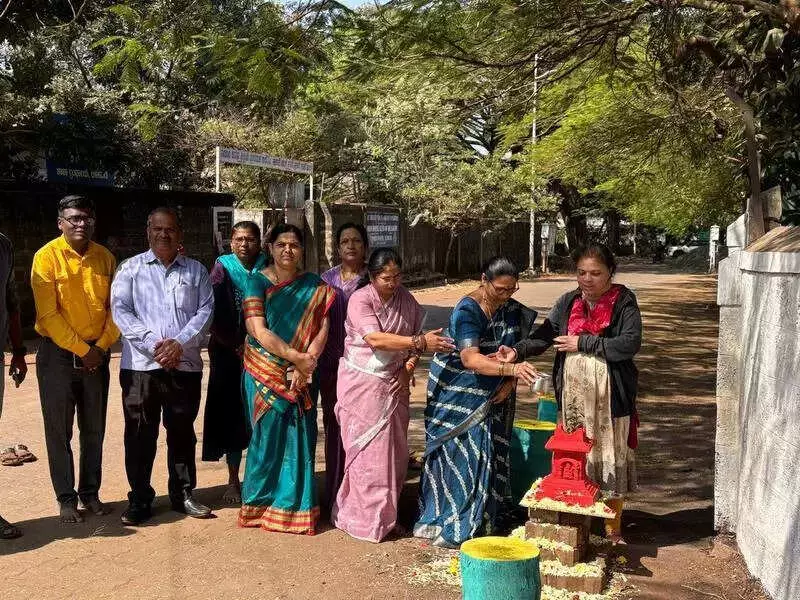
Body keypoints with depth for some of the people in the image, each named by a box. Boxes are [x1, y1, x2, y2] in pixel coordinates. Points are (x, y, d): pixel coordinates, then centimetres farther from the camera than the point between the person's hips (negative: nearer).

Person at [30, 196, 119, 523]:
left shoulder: (105, 258, 4)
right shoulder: (47, 257, -8)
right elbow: (48, 314, -13)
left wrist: (101, 347, -7)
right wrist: (82, 350, -13)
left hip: (97, 354, 4)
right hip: (58, 353, -4)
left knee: (94, 429, 9)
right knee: (59, 431, 3)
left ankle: (90, 493, 21)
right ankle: (66, 499, 13)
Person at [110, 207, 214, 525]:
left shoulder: (196, 270, 10)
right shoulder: (131, 268, 6)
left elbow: (205, 311, 2)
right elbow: (120, 310, -4)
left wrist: (180, 343, -13)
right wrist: (154, 343, -15)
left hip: (185, 365, 2)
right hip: (141, 364, -1)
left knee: (182, 432, 11)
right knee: (140, 434, 4)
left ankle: (183, 494, 23)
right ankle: (139, 499, 15)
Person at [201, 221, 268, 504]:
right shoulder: (222, 269, 0)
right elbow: (214, 315, -5)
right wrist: (236, 346, -9)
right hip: (228, 352, -1)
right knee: (231, 414, 2)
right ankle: (233, 480, 13)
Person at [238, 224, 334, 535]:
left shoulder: (315, 286, 6)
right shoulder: (258, 282, -2)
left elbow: (322, 329, -1)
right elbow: (259, 331, -11)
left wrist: (307, 363, -14)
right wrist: (297, 356, -17)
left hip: (300, 377, 2)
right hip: (265, 373, -2)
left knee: (299, 438, 4)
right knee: (268, 436, 2)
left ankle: (295, 505, 16)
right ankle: (262, 502, 19)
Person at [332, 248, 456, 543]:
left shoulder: (407, 300, 4)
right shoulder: (360, 300, -13)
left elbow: (413, 342, 9)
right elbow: (375, 339, -25)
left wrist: (408, 369, -8)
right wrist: (420, 342, -31)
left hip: (394, 384, 5)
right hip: (363, 383, -5)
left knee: (394, 451, 9)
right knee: (368, 452, -1)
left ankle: (387, 513, 24)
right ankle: (365, 519, 11)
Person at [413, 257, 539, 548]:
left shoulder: (512, 309, -1)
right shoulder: (467, 310, -22)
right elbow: (470, 358, -35)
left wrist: (510, 381, -10)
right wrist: (511, 369, -47)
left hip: (490, 397, 6)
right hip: (458, 395, -6)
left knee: (488, 455, 8)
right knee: (459, 456, -5)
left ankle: (482, 521, 21)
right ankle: (449, 526, 7)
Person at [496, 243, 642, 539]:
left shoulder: (623, 303, -6)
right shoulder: (569, 302, 7)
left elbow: (630, 344, -16)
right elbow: (545, 334, 2)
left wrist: (583, 343, -15)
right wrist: (517, 351, -16)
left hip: (609, 396, -4)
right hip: (573, 395, 4)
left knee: (610, 458, 5)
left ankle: (613, 526, 22)